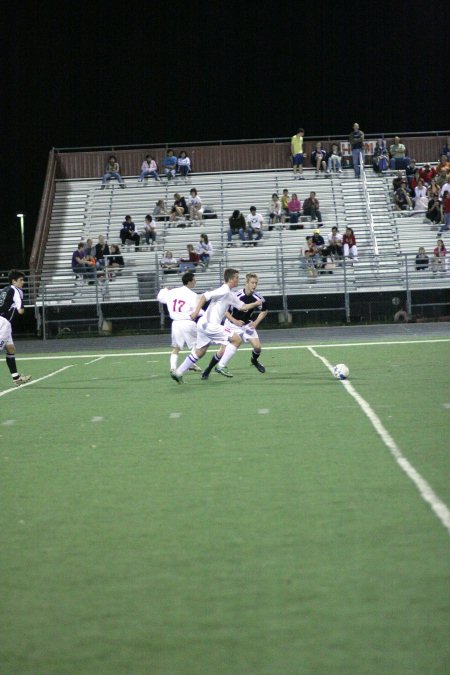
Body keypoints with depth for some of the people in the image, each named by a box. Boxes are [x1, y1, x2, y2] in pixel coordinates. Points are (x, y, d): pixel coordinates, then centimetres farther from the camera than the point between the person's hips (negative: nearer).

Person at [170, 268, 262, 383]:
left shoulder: (231, 295, 18)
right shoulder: (224, 291, -13)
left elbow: (242, 306, 25)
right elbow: (205, 296, -19)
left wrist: (255, 304, 16)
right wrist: (196, 311, -26)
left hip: (204, 325, 10)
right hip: (210, 325, -10)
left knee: (199, 352, 17)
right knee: (236, 339, -8)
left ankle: (178, 373, 20)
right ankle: (221, 366, -6)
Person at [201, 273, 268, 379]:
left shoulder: (258, 297, -12)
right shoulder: (237, 296, -25)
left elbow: (264, 311, 7)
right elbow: (224, 310, -16)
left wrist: (256, 322, -4)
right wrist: (235, 321, -24)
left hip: (247, 325, 4)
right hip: (232, 325, -4)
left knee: (257, 346, -11)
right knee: (223, 350, -10)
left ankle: (254, 360, 24)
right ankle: (207, 371, 7)